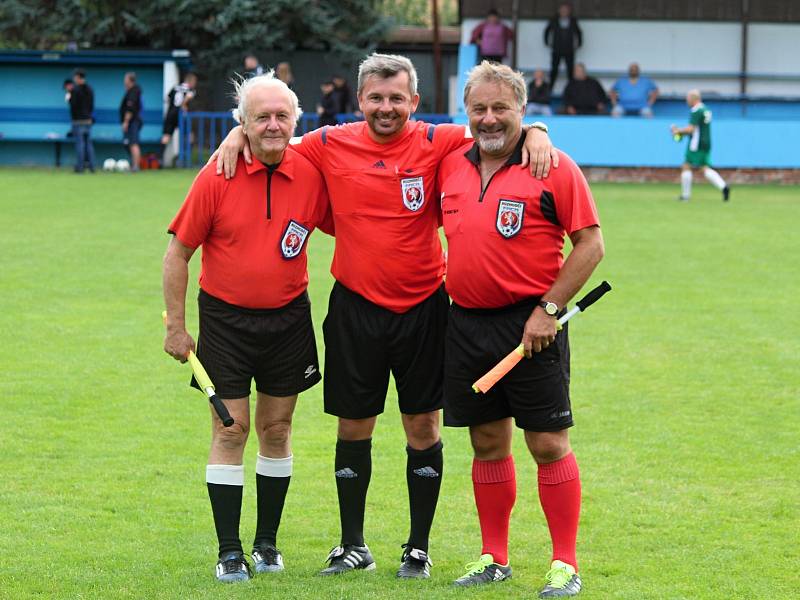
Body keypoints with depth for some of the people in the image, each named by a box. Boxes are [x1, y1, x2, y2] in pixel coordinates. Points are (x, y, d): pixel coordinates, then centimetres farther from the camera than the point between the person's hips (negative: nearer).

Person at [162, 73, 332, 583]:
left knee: (277, 427, 9)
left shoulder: (312, 176, -6)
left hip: (288, 318, 2)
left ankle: (268, 543, 21)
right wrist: (176, 327, -5)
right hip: (226, 316, -2)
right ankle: (229, 552, 3)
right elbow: (178, 253, -5)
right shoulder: (217, 178, -12)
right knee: (230, 430, -2)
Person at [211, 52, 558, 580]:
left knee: (423, 426, 5)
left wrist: (534, 134, -21)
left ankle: (419, 547, 17)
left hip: (422, 308, -1)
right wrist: (240, 133, -3)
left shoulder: (437, 144, -6)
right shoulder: (331, 146, -1)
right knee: (354, 427, 8)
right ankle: (353, 546, 21)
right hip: (355, 306, 1)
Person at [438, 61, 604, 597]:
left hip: (530, 325, -5)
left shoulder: (553, 167, -7)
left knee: (549, 444, -3)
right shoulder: (451, 167, 9)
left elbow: (590, 244, -8)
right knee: (488, 444, 11)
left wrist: (549, 309, -12)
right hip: (466, 324, 5)